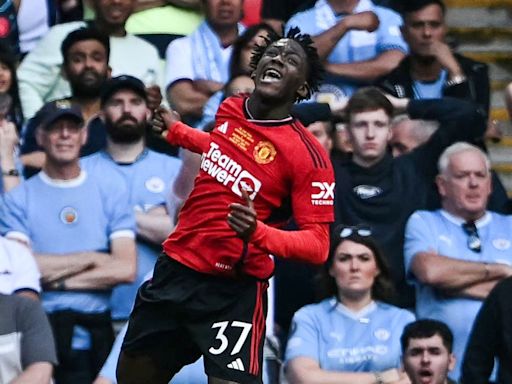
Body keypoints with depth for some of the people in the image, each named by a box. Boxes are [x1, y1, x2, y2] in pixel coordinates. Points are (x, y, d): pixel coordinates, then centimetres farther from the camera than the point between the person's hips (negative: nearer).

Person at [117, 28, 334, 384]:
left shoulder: (308, 154, -18)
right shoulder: (230, 110, 2)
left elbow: (318, 244, -20)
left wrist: (258, 232, -36)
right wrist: (175, 130, 36)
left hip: (233, 290, -7)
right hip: (174, 269, 7)